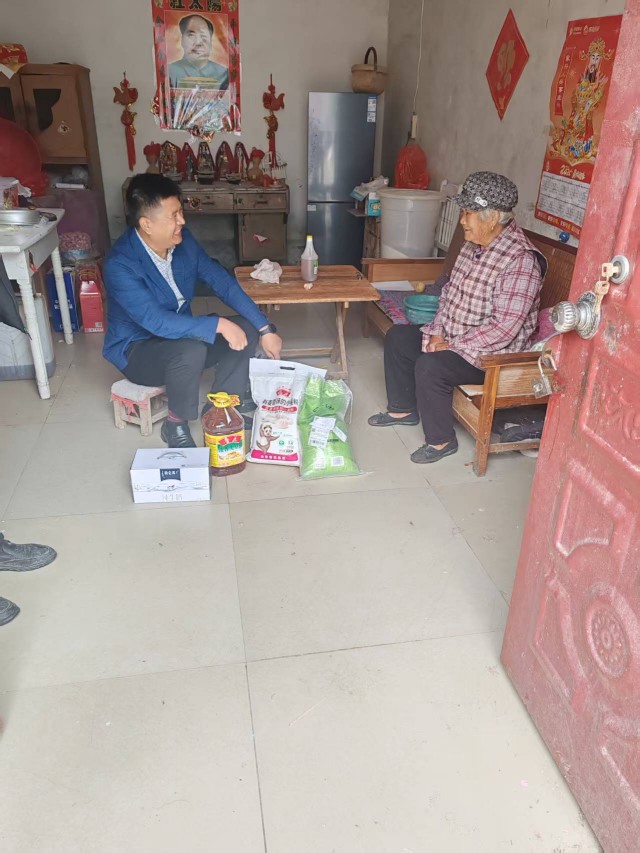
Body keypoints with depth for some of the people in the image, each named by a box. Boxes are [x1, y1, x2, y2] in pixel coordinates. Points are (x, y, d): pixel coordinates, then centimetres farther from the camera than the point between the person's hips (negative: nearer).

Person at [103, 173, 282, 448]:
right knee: (192, 350, -37)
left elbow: (222, 281, -5)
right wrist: (218, 324, -37)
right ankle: (175, 424, -12)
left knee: (247, 328, -9)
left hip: (180, 334, 7)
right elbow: (156, 322, -36)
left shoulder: (182, 239, -8)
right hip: (136, 349, -7)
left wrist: (265, 329, -11)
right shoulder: (120, 265, -28)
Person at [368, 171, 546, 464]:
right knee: (397, 337, 7)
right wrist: (437, 331, -2)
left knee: (429, 366, -30)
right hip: (452, 337, 10)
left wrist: (453, 347, -23)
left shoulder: (520, 260, -25)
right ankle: (404, 409, 21)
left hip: (492, 353, -9)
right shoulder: (474, 245, 3)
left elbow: (504, 327, -29)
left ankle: (441, 440, -8)